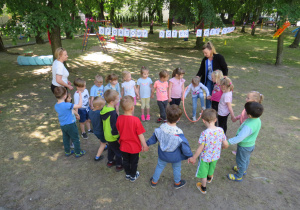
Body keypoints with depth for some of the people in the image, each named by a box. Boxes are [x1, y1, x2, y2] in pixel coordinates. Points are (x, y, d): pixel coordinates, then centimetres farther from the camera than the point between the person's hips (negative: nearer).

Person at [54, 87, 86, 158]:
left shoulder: (56, 106, -3)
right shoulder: (67, 105, -28)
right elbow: (79, 105, -31)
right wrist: (80, 95, -22)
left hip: (62, 125, 7)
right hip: (70, 125, -7)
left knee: (65, 138, 22)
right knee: (75, 139, 10)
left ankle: (67, 152, 37)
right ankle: (78, 153, 23)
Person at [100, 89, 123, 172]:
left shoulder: (104, 109, -4)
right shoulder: (112, 113, -32)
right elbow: (114, 126, -29)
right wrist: (117, 138, -19)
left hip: (107, 135, 8)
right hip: (113, 137, -8)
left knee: (111, 148, 28)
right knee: (118, 151, 12)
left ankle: (110, 161, 46)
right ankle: (119, 165, 28)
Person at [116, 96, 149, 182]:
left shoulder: (119, 118, -14)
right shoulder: (136, 120, -27)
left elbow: (118, 132, 1)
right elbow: (140, 135, -19)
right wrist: (144, 145, -5)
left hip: (123, 146, 4)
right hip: (134, 147, -3)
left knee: (125, 161, 25)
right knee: (134, 162, 20)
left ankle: (128, 174, 45)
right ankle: (133, 176, 39)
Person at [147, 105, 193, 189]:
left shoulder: (161, 128, -23)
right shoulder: (179, 133, -34)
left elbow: (153, 138, -6)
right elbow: (185, 146, -22)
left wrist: (147, 144, 12)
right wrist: (190, 156, -5)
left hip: (162, 155, 3)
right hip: (175, 157, -2)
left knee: (160, 166, 26)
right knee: (176, 168, 26)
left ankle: (154, 181, 47)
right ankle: (177, 183, 50)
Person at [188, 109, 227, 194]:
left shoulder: (205, 133, -34)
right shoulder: (220, 130, -19)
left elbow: (200, 148, -26)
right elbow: (225, 143, -7)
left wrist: (193, 158, -12)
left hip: (205, 157, -5)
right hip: (215, 156, 5)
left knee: (203, 173, 21)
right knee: (211, 168, 35)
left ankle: (203, 188, 44)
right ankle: (209, 178, 65)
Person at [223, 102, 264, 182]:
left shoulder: (248, 126, -39)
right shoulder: (258, 120, -11)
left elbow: (240, 138, -39)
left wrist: (228, 142, -34)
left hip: (244, 146, -8)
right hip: (251, 144, 8)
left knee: (241, 161, 14)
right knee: (246, 159, 30)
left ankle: (239, 176, 36)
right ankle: (244, 170, 55)